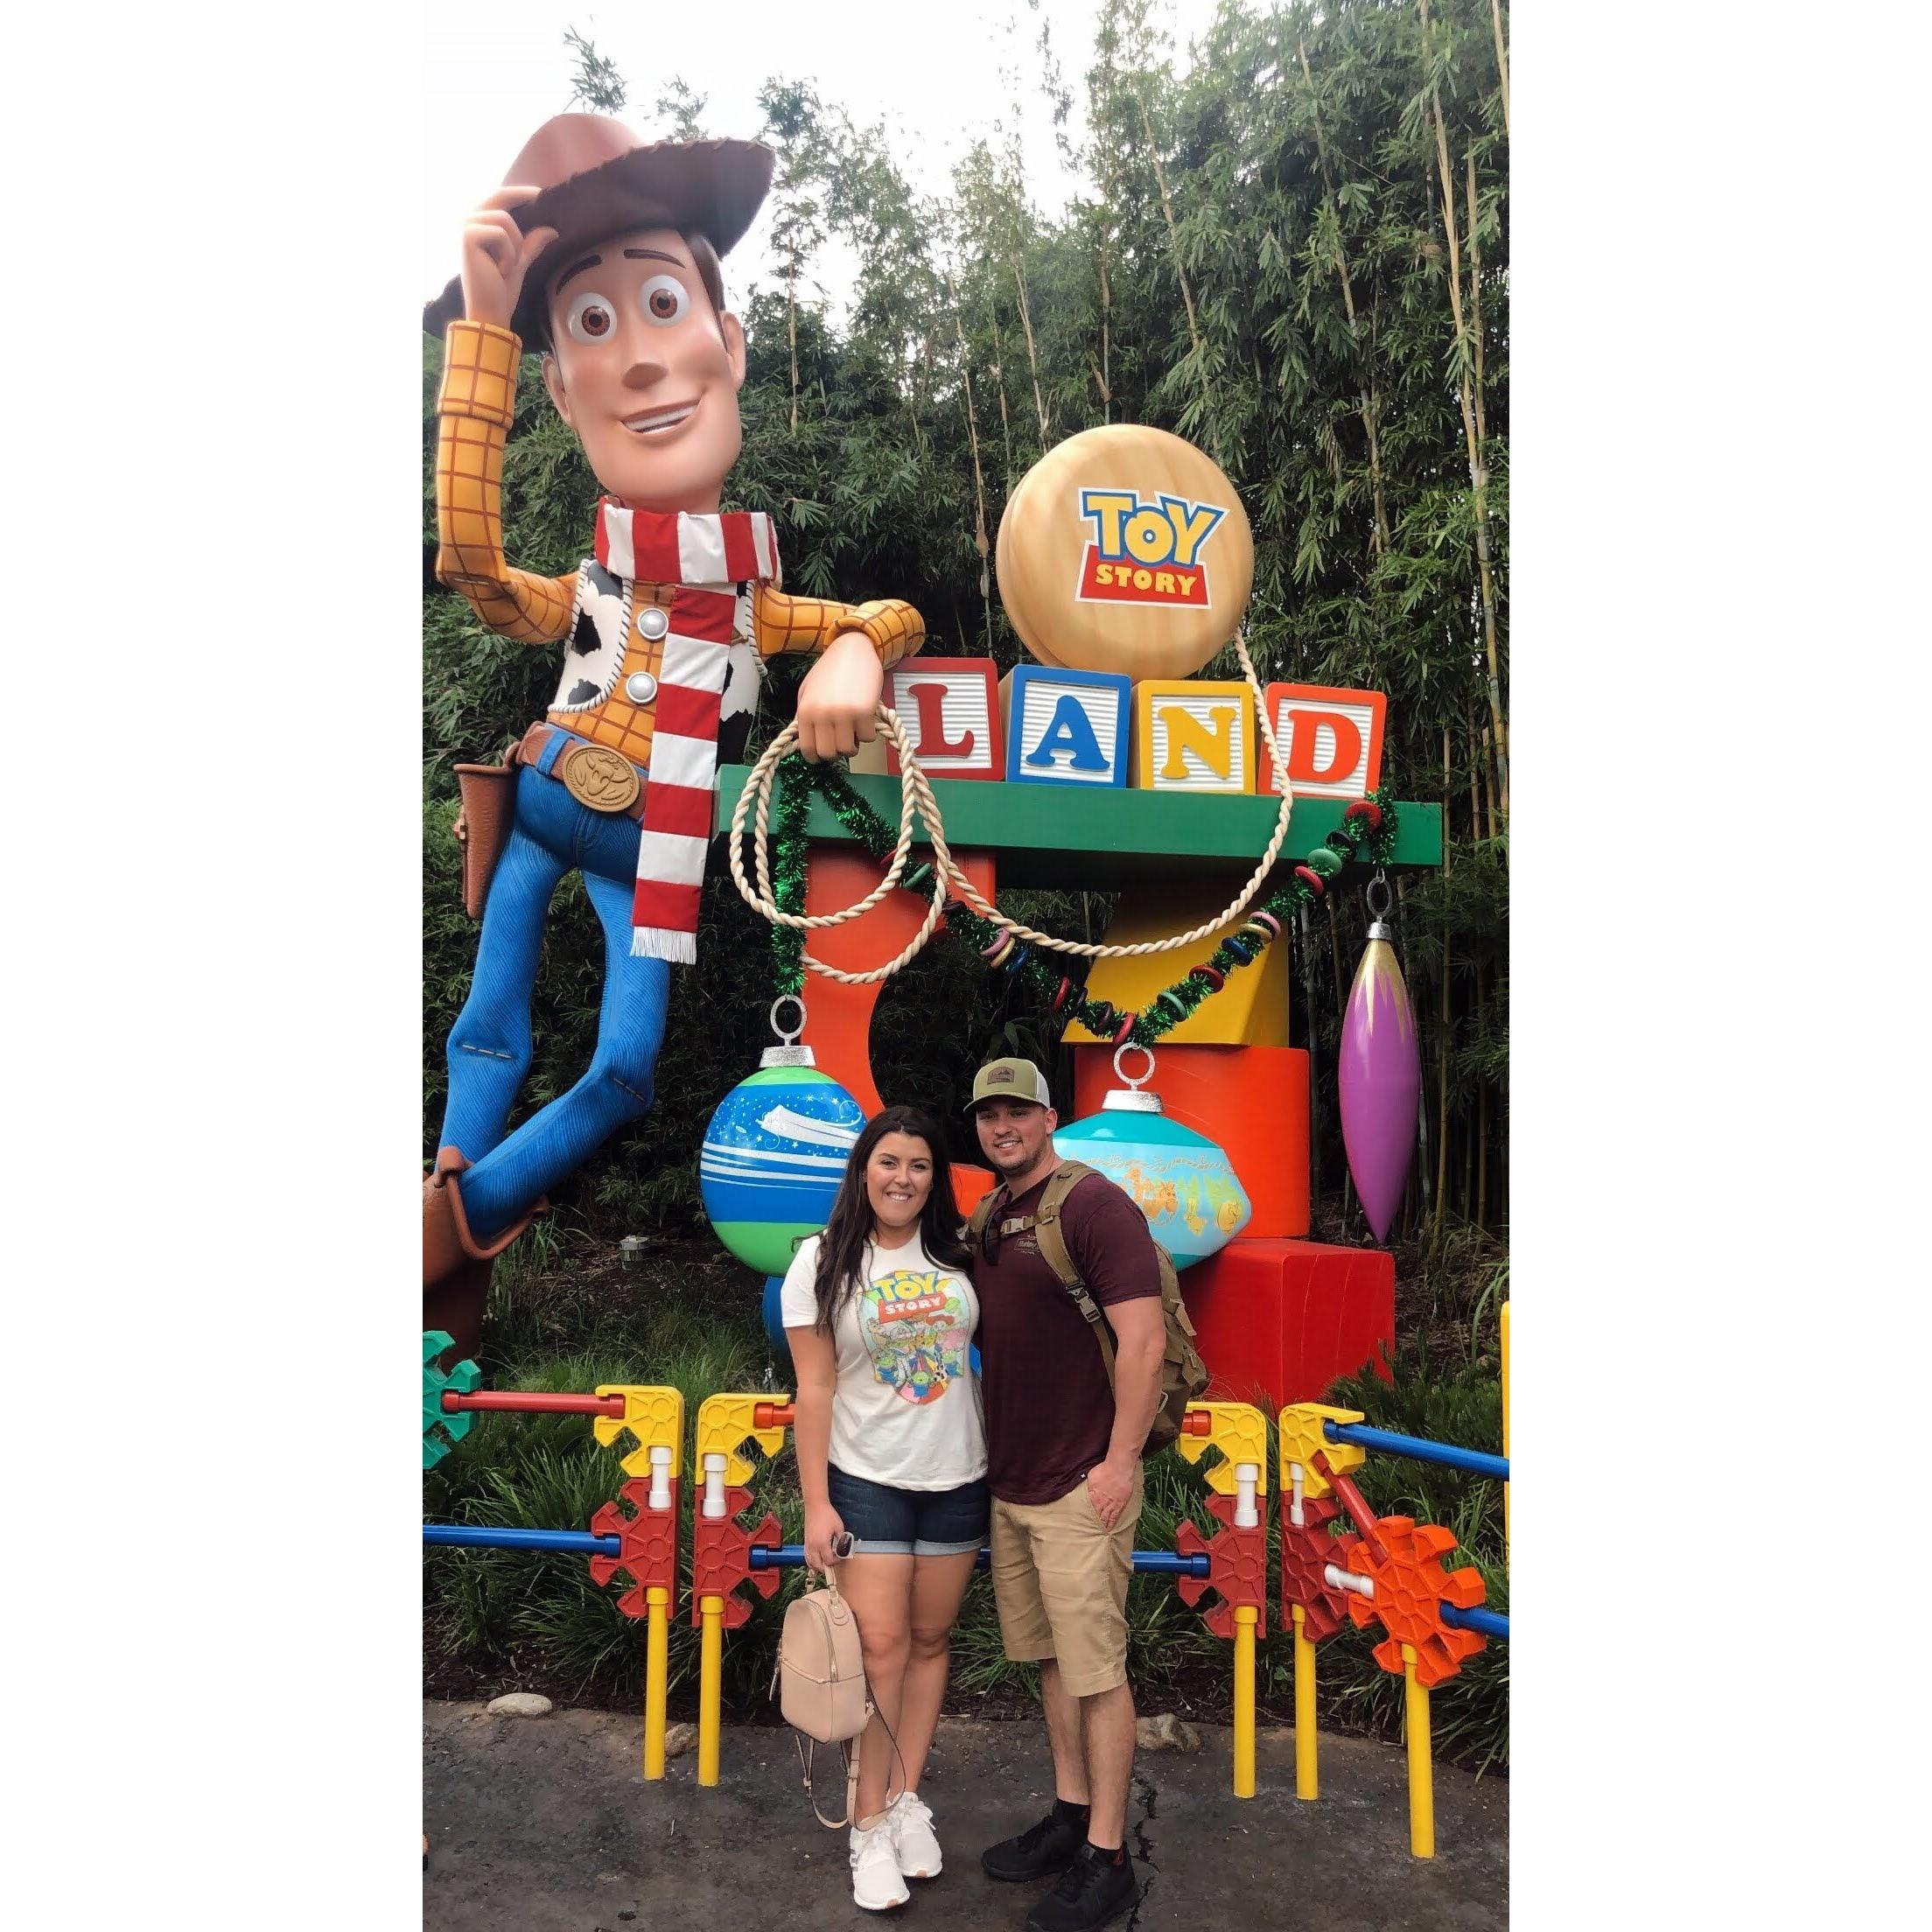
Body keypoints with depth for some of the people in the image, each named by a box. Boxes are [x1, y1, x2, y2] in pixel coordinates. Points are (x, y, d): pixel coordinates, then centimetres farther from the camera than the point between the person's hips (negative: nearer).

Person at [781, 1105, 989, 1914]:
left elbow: (990, 1342, 13)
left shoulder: (958, 1254, -1)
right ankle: (871, 1825, 13)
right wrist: (816, 1504, -9)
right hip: (867, 1481, -3)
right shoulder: (823, 1261, -7)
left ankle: (908, 1799, 28)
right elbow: (813, 1390, -7)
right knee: (881, 1649, -3)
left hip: (957, 1480, 3)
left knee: (930, 1641, 11)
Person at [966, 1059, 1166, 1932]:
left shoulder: (1094, 1204, -15)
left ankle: (1106, 1860, 17)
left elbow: (1144, 1340, -19)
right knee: (1049, 1658, 19)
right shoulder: (988, 1221, 10)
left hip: (1080, 1484, -8)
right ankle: (1069, 1817, 34)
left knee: (1096, 1670, 3)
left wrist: (1119, 1459, -19)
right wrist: (994, 1450, 16)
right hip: (1009, 1482, 8)